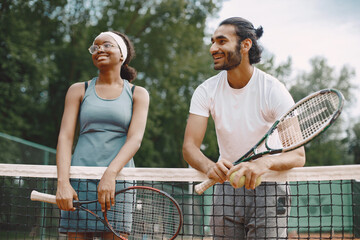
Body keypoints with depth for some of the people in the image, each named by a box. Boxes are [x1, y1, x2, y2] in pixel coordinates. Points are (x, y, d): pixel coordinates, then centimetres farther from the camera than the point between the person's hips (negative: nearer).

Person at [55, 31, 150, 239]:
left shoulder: (138, 94, 9)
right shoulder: (78, 90, 13)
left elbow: (135, 139, -5)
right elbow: (65, 137, 3)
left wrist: (110, 173, -22)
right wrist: (63, 182, -12)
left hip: (118, 179, -1)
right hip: (79, 179, 1)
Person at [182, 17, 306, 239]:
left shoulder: (274, 90, -15)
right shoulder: (206, 91, -5)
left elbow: (298, 155, -22)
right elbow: (190, 146, -13)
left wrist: (264, 164, -44)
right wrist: (210, 166, -36)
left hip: (268, 189, -2)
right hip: (226, 188, 3)